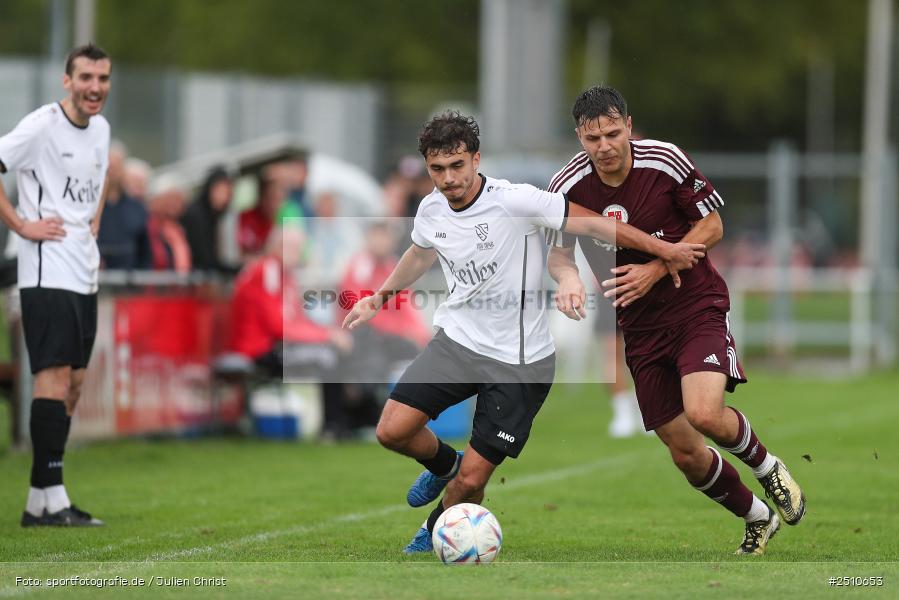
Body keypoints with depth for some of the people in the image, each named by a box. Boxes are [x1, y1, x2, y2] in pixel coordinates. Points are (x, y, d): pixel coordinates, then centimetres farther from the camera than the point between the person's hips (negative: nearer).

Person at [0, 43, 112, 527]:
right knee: (55, 378, -13)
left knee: (73, 384, 8)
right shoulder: (42, 125, -12)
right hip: (48, 274, -8)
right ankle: (50, 499, -14)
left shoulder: (100, 128, 12)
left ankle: (39, 502, 13)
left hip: (85, 274, 8)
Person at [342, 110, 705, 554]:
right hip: (458, 338, 5)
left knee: (470, 483, -5)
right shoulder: (431, 209, -1)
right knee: (392, 431, -11)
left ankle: (438, 532, 30)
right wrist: (380, 297, 24)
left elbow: (592, 223, -15)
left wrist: (662, 249, -13)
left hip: (518, 361, -5)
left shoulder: (515, 201, -20)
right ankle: (443, 463, 24)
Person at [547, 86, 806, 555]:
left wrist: (655, 270, -17)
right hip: (640, 327, 3)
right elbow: (557, 250, 4)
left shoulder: (665, 161, -14)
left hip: (696, 305, -3)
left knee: (704, 414, -27)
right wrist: (567, 276, -20)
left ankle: (765, 466, 6)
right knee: (685, 454, 3)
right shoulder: (569, 186, -9)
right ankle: (757, 519, 29)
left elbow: (711, 225, -6)